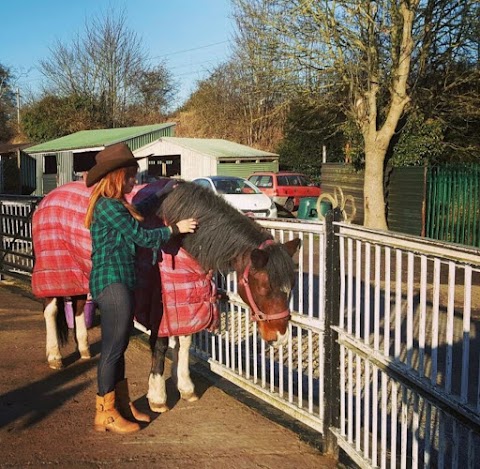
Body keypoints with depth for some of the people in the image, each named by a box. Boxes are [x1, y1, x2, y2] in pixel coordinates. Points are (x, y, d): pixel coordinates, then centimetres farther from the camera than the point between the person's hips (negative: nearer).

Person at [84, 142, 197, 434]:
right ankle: (105, 415, 8)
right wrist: (175, 229, -3)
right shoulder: (109, 206, -16)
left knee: (119, 346, 16)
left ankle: (123, 404, 27)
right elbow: (142, 237, -15)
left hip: (122, 282, 11)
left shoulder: (116, 205, 15)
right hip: (112, 283, -11)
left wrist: (159, 194, 38)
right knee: (113, 349, -3)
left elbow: (135, 212, 36)